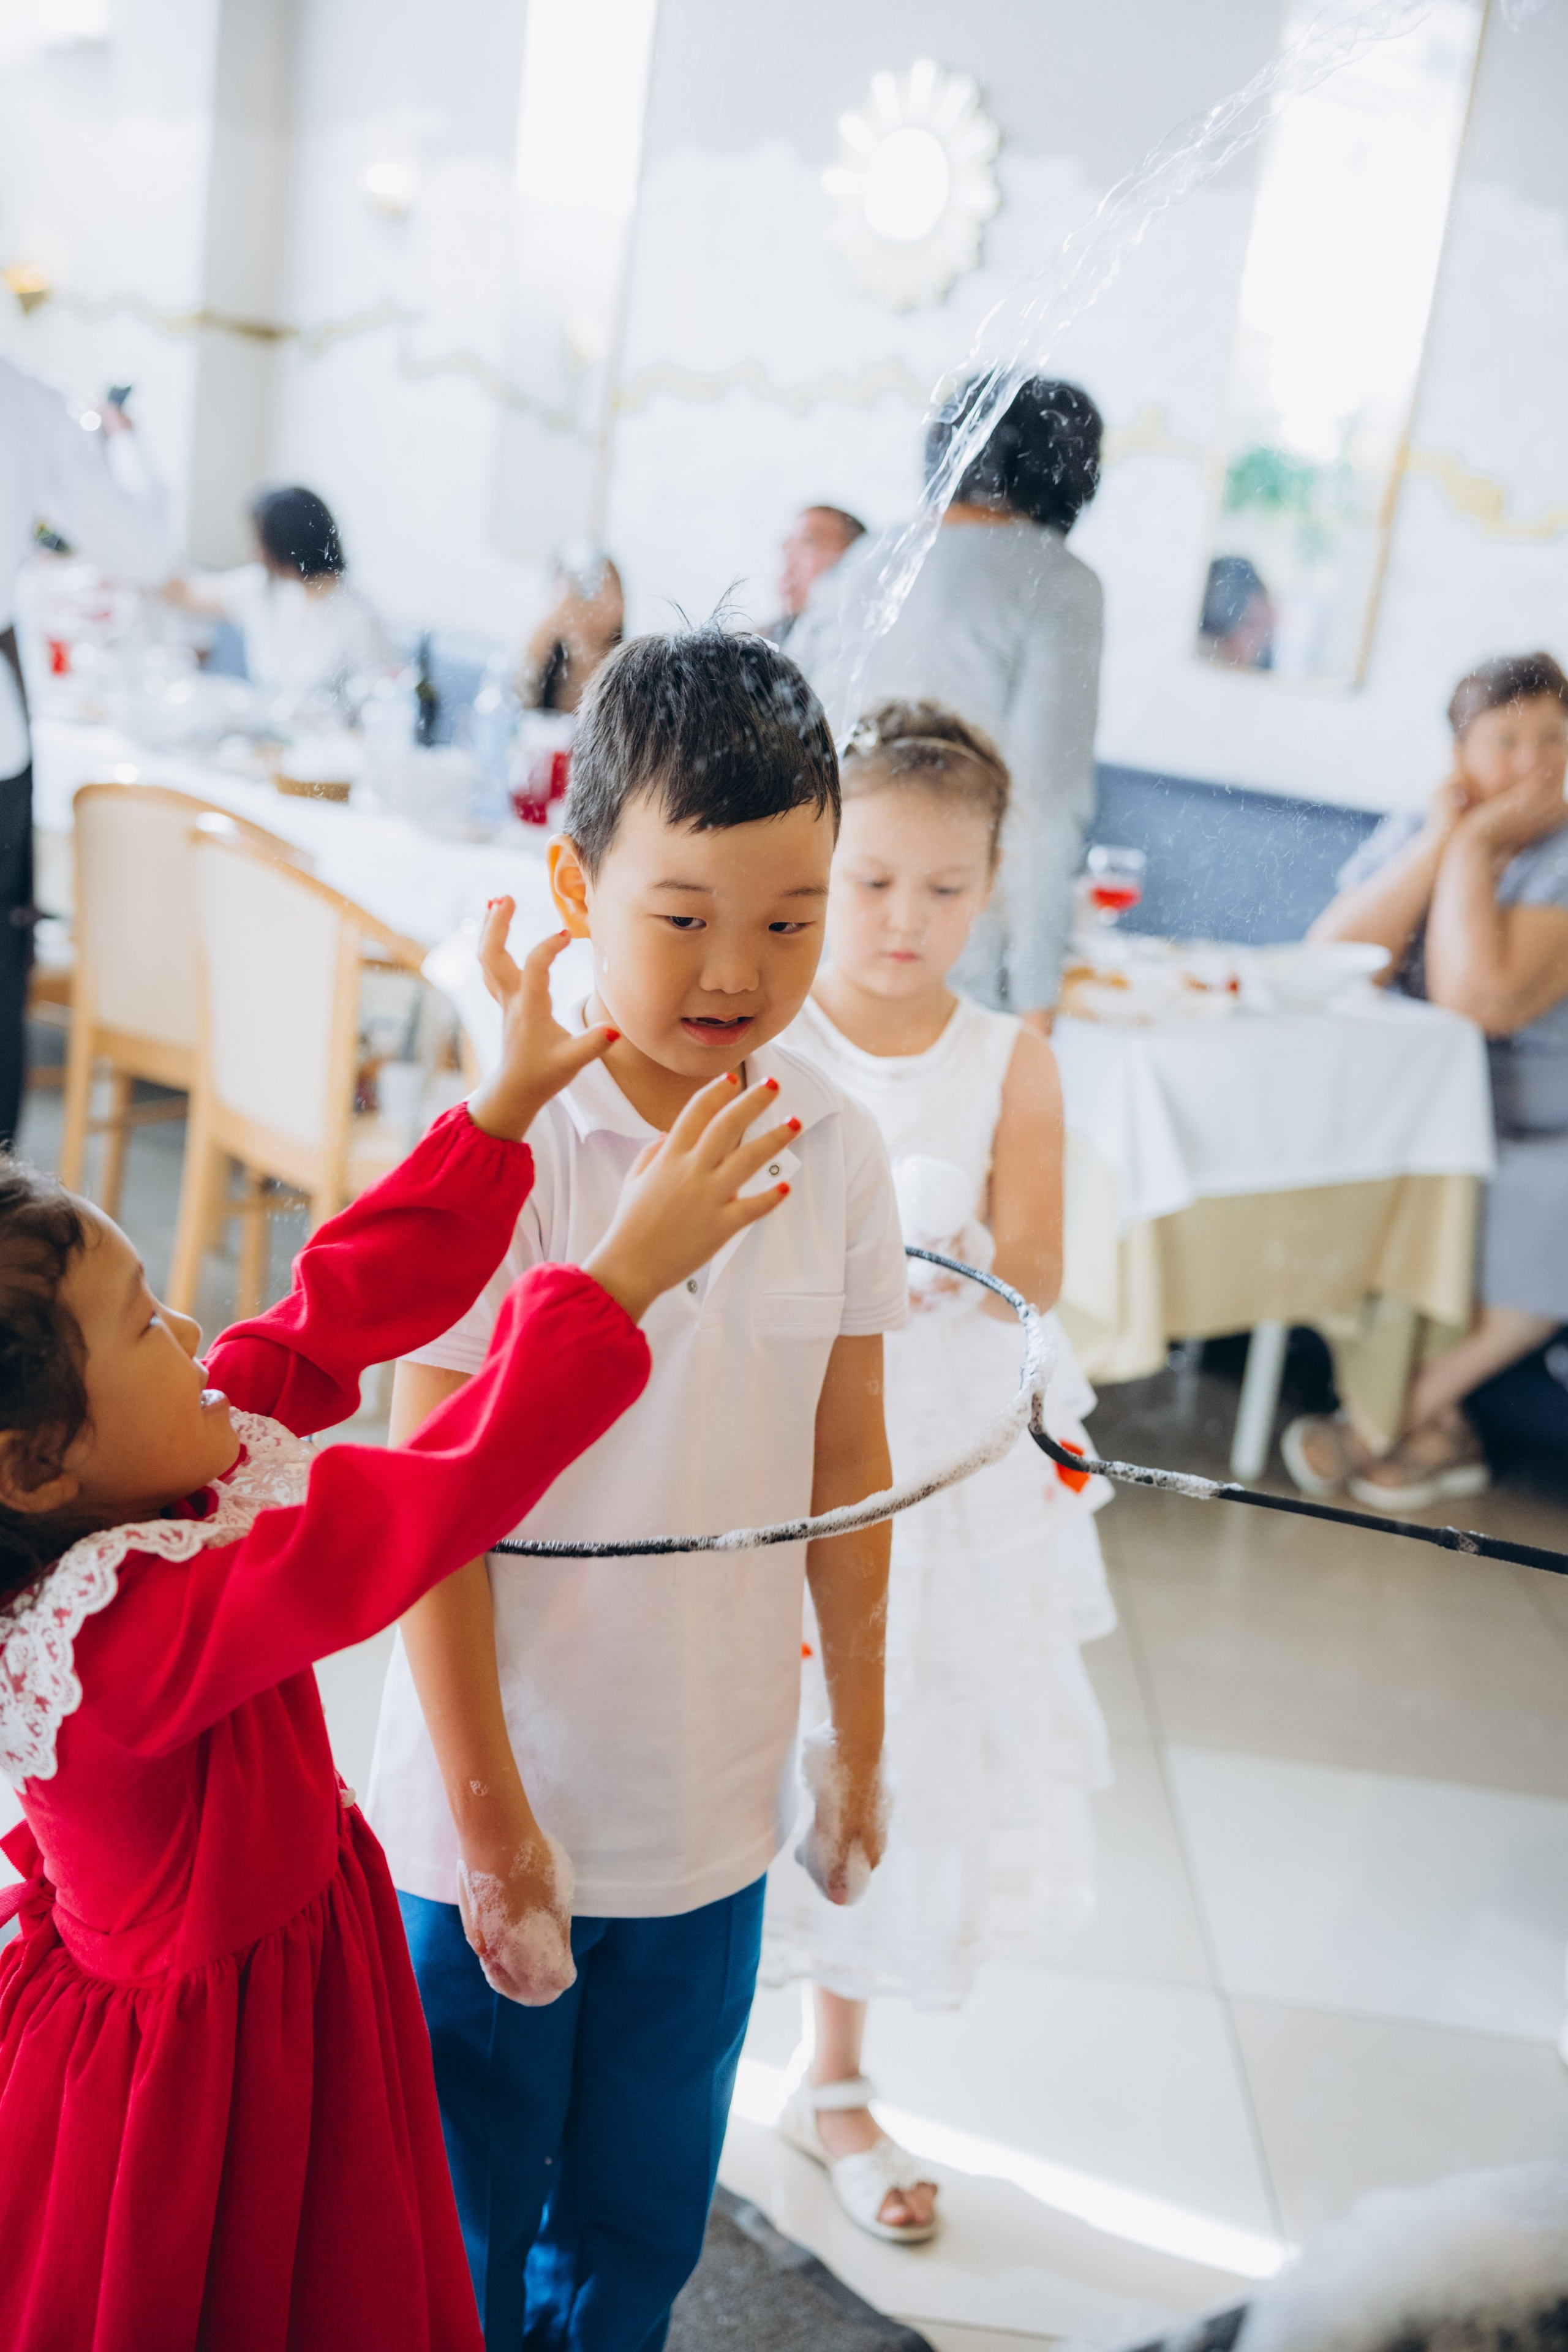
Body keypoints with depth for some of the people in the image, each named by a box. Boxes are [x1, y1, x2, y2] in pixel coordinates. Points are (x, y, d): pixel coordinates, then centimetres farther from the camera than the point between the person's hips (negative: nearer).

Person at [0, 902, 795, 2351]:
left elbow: (339, 1308, -6)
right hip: (207, 2057, -8)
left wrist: (507, 1107, -9)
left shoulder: (132, 1485, -11)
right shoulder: (124, 1633, -36)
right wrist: (622, 1277, -37)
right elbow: (432, 1508, -41)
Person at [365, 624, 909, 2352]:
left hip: (715, 1820, 4)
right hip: (495, 1818, -3)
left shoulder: (839, 1153, -6)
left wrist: (859, 1747, 11)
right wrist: (493, 1822, -12)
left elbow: (846, 1466, 4)